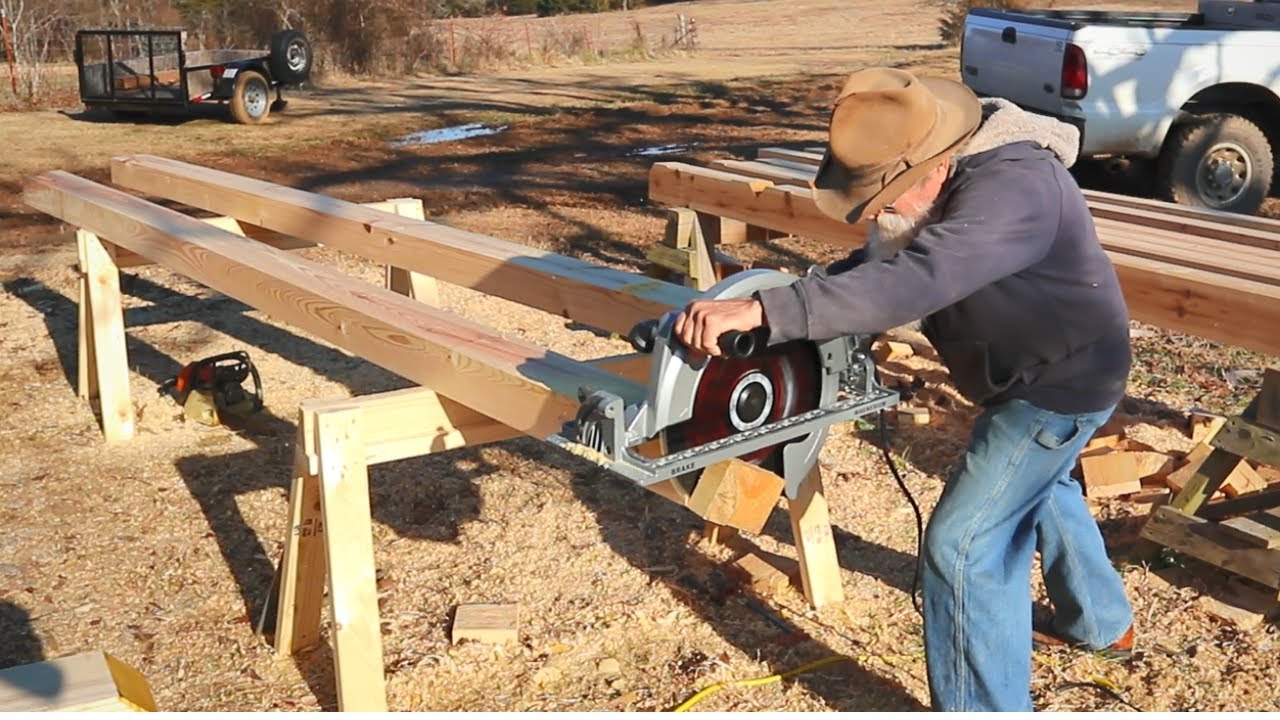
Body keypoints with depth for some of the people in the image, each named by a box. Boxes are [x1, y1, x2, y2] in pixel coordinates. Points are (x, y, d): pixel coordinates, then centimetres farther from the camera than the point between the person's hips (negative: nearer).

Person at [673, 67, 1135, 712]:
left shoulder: (1011, 189, -37)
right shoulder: (943, 174, -7)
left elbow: (912, 283, -50)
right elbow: (884, 259, 4)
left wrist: (760, 311, -56)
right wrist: (790, 303, -13)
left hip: (1062, 377, -10)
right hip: (1045, 364, 10)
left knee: (962, 546, -10)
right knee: (1037, 488, 32)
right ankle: (1101, 624, 56)